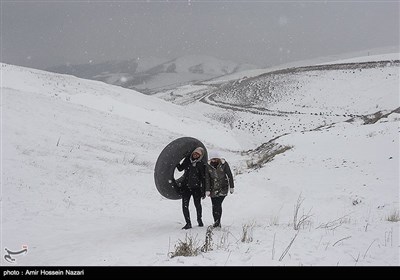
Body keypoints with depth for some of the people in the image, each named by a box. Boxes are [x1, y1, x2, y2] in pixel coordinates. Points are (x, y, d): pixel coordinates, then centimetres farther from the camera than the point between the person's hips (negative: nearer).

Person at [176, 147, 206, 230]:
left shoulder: (201, 165, -6)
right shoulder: (187, 160, 4)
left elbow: (203, 179, -4)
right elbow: (180, 168, 18)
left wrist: (203, 191, -6)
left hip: (196, 187, -2)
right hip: (186, 187, 2)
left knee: (197, 205, 12)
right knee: (185, 206, -6)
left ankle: (199, 220, 36)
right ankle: (188, 223, 2)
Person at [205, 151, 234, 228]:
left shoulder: (224, 164, -9)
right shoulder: (208, 166, -4)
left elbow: (229, 175, -2)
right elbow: (207, 178, -1)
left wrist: (231, 187, -1)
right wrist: (207, 190, -6)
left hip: (223, 187, -2)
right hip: (213, 188, 2)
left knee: (218, 204, -14)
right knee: (214, 205, 1)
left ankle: (218, 222, -10)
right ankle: (216, 222, 10)